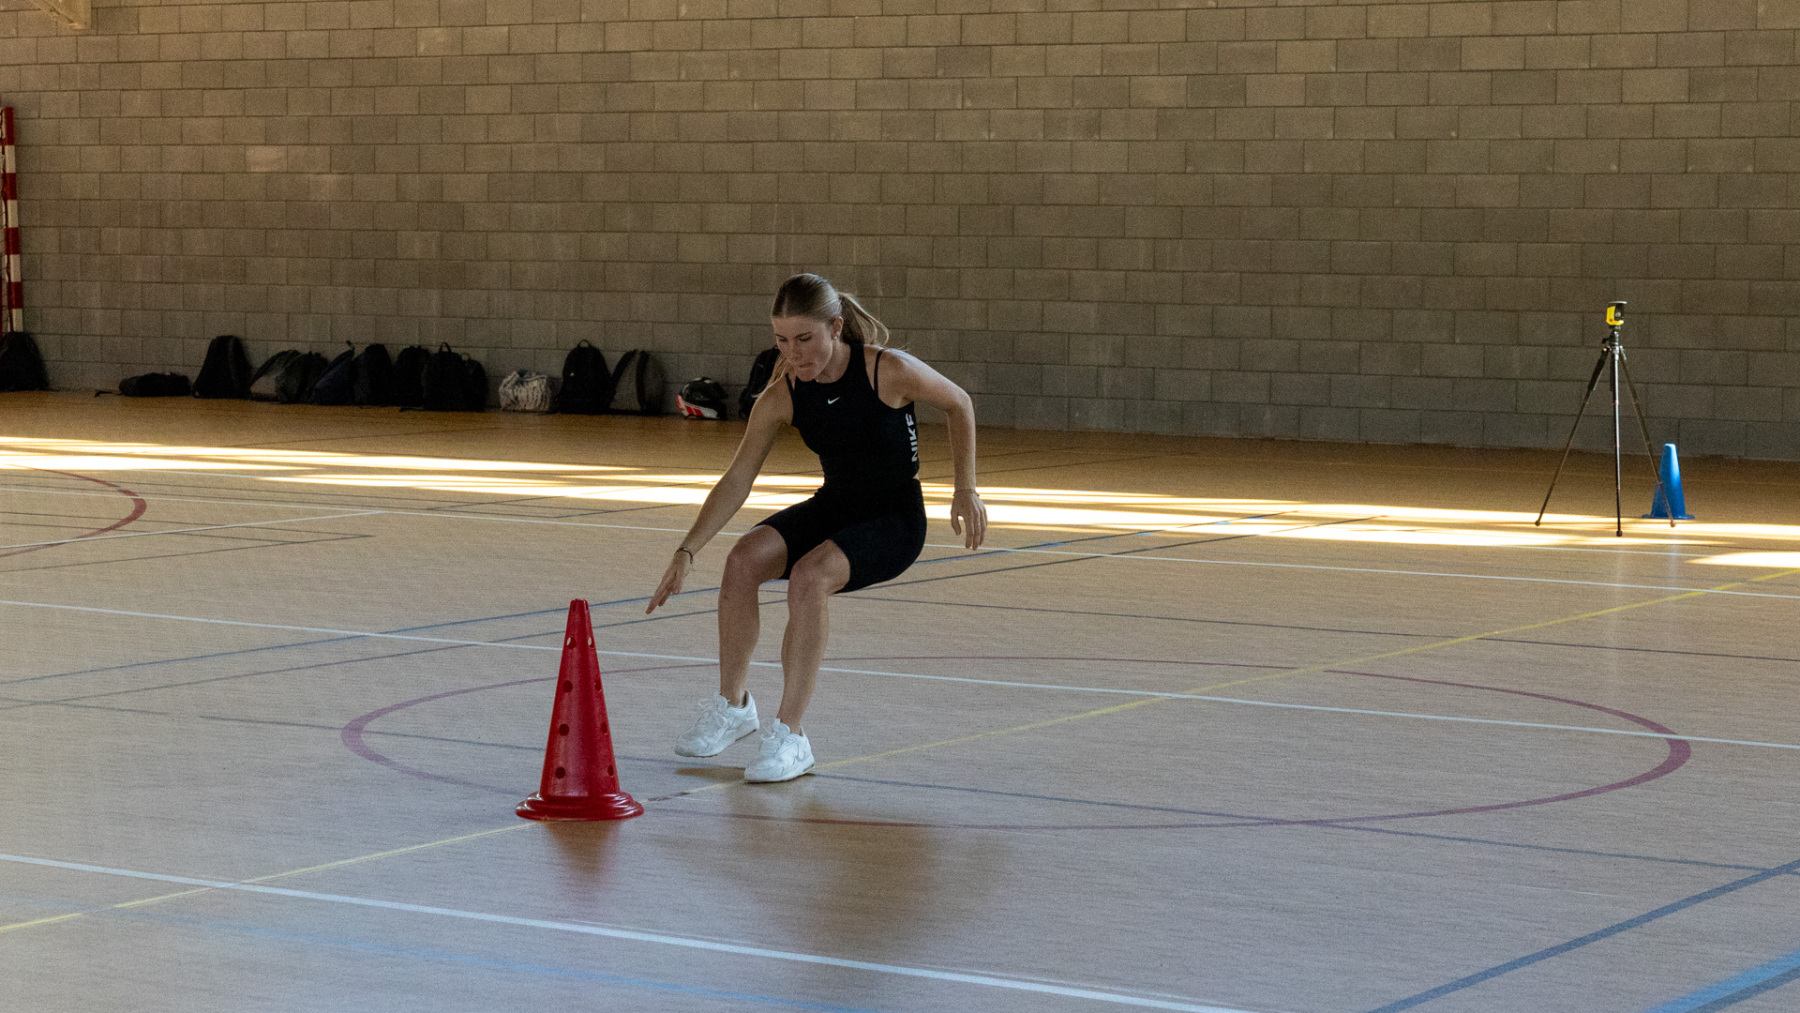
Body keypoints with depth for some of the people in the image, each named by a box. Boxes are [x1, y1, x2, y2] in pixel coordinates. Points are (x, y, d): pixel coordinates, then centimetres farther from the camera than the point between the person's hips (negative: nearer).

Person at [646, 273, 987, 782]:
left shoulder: (889, 371, -21)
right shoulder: (781, 397, -11)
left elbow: (959, 404, -4)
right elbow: (737, 480, -6)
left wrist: (966, 489, -7)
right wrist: (687, 551, -14)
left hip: (894, 521, -5)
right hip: (832, 507, 5)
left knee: (808, 578, -32)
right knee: (743, 559, -22)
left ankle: (790, 735, -24)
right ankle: (732, 703, 0)